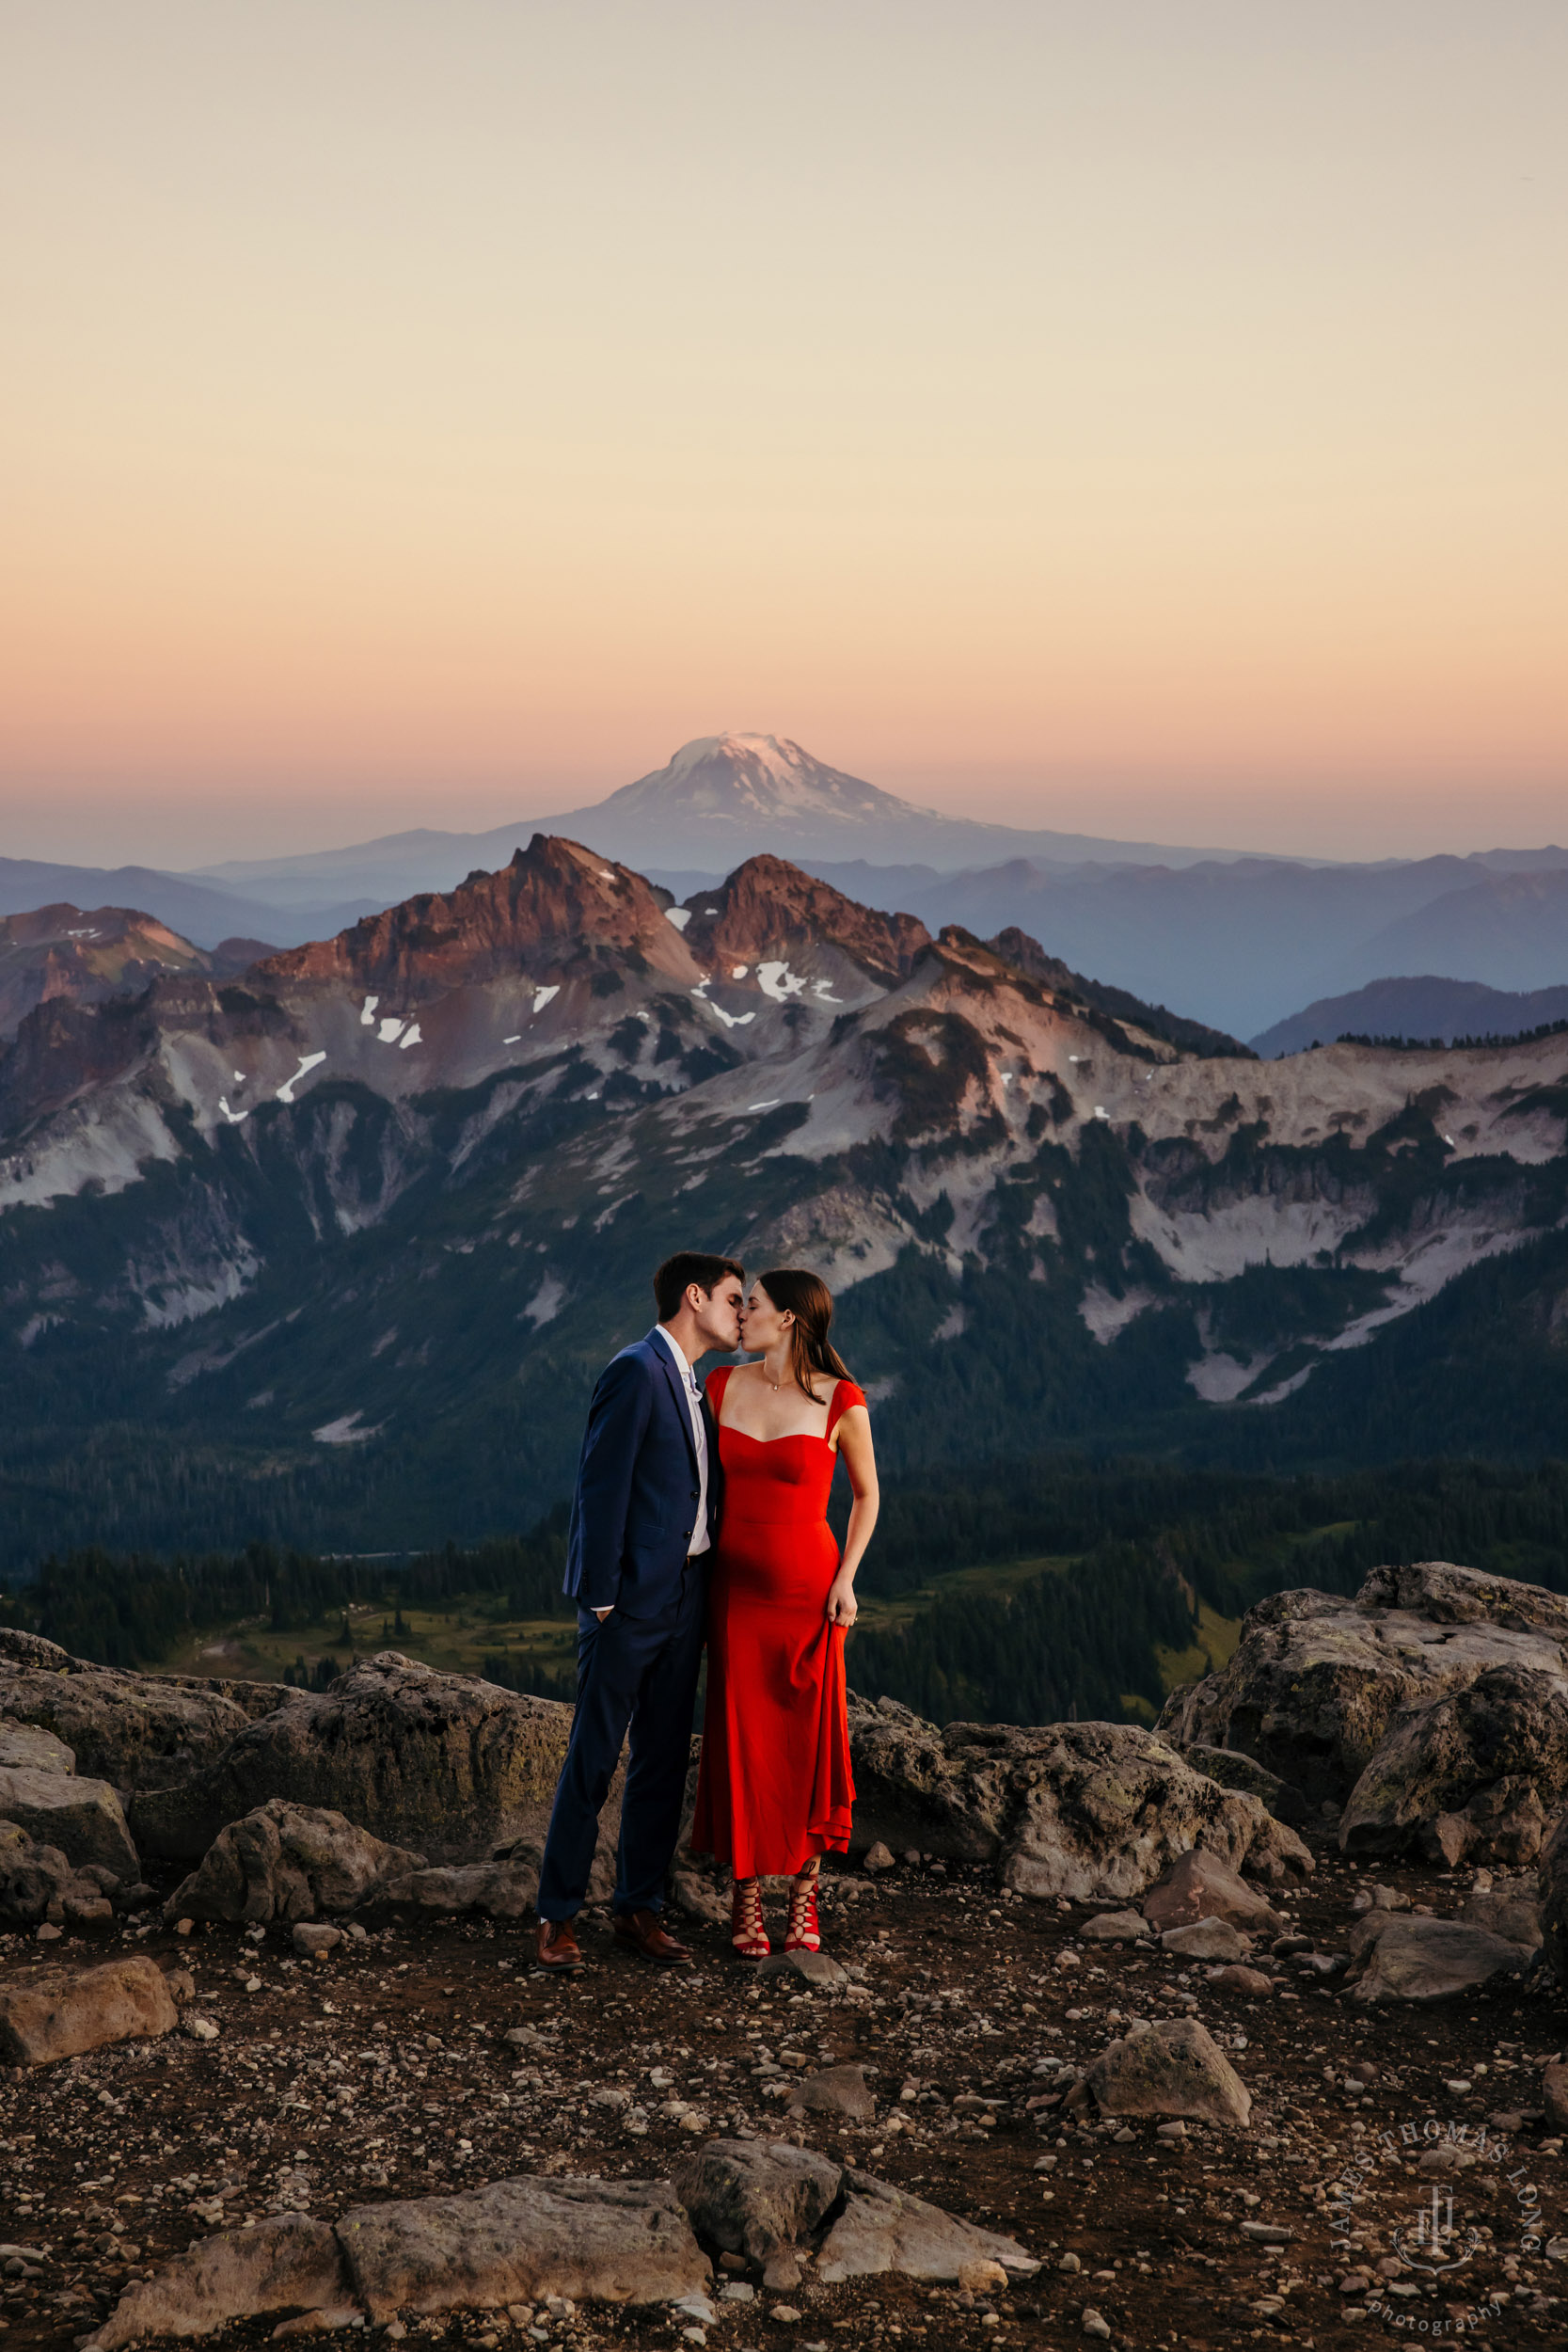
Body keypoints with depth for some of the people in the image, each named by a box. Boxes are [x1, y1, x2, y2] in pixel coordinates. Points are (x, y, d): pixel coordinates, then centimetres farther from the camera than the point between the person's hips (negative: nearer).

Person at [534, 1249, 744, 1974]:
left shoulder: (696, 1389, 16)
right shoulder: (636, 1371, -12)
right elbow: (601, 1488, -15)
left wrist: (706, 1594, 10)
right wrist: (600, 1597, -16)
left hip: (683, 1602, 9)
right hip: (631, 1599, -9)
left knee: (664, 1760, 11)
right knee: (592, 1759, -2)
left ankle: (639, 1910, 19)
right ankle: (558, 1917, 6)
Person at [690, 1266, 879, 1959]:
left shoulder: (839, 1401, -7)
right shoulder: (723, 1385, 3)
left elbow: (866, 1493, 5)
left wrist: (847, 1577, -5)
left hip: (807, 1586, -2)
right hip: (736, 1586, 3)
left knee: (808, 1738, 2)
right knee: (741, 1738, 3)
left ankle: (804, 1899, 14)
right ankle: (746, 1899, 12)